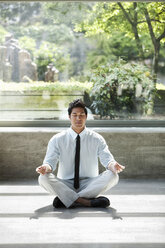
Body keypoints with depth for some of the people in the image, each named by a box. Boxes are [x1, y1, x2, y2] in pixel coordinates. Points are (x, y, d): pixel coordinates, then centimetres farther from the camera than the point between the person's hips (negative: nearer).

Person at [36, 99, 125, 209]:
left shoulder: (97, 139, 3)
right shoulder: (57, 140, 1)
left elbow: (107, 159, -7)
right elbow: (50, 161, -5)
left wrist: (113, 165, -32)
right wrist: (46, 167, -31)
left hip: (90, 185, 1)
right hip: (65, 186, 0)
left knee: (112, 175, -26)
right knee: (43, 178, -28)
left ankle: (66, 199, -29)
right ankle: (87, 202, -32)